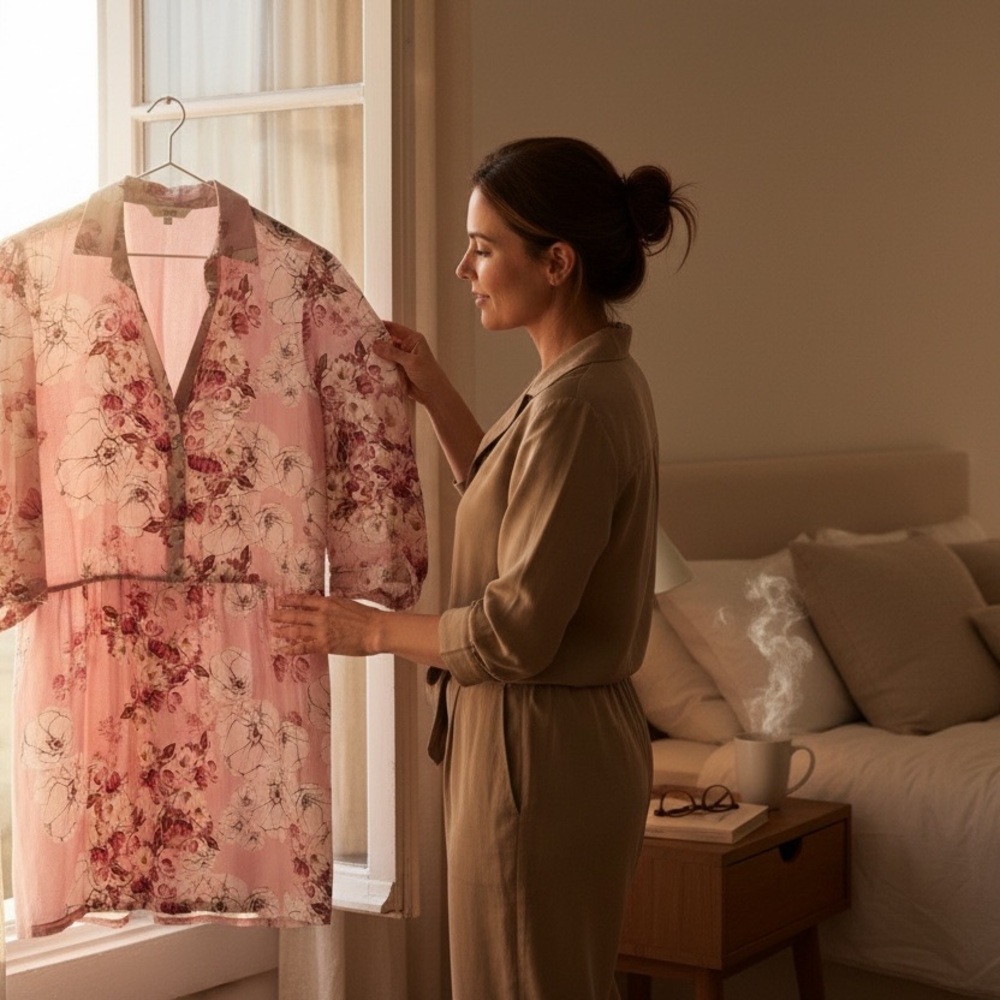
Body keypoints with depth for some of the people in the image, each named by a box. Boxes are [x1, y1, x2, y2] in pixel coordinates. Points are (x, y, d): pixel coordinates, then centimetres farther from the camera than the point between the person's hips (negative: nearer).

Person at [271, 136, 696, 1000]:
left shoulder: (577, 405, -23)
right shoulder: (599, 379, 7)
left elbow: (517, 632, -23)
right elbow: (512, 506, 23)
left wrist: (373, 631, -10)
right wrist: (435, 395, 12)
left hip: (541, 755, -10)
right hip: (581, 738, 10)